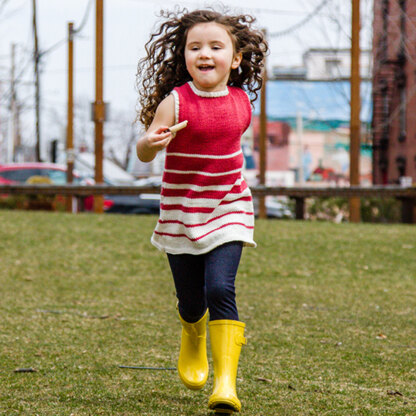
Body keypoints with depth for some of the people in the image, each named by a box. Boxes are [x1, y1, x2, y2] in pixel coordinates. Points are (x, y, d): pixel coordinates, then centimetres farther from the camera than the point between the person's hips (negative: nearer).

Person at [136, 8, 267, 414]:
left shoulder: (241, 101, 0)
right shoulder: (175, 102, -12)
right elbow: (145, 153, -19)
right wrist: (150, 142, -40)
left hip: (228, 209, 1)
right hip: (181, 213, -1)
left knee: (220, 290, -18)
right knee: (191, 301, 9)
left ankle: (226, 383, -19)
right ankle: (193, 339, 46)